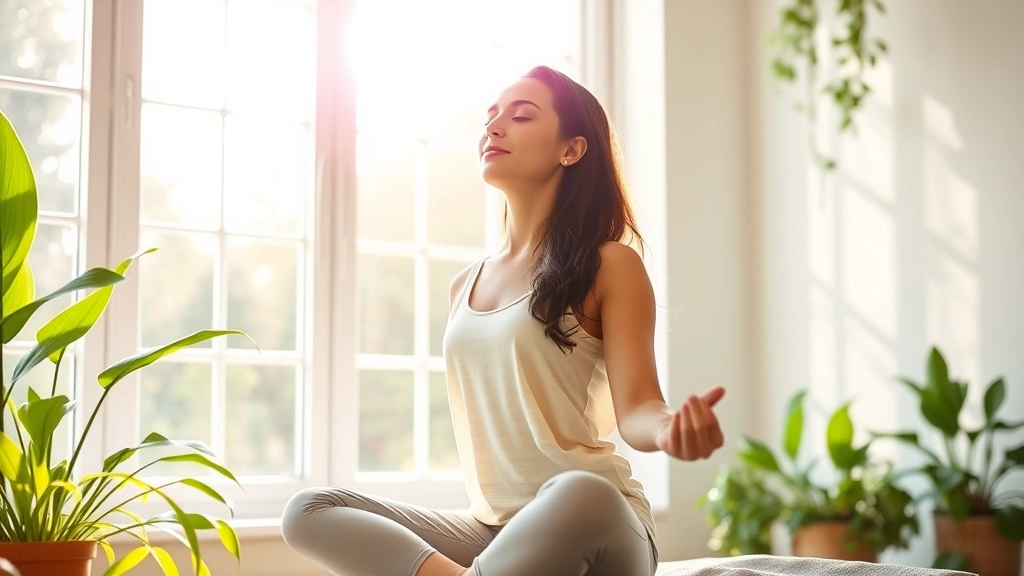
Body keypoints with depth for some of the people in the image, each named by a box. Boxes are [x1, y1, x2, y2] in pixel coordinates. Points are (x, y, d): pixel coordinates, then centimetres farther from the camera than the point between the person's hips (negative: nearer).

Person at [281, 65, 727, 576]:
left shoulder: (609, 264, 0)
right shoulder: (466, 285, 18)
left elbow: (635, 408, -10)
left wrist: (669, 427, -34)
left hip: (592, 525, -6)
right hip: (490, 528, 6)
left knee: (580, 495, -41)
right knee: (307, 512, -13)